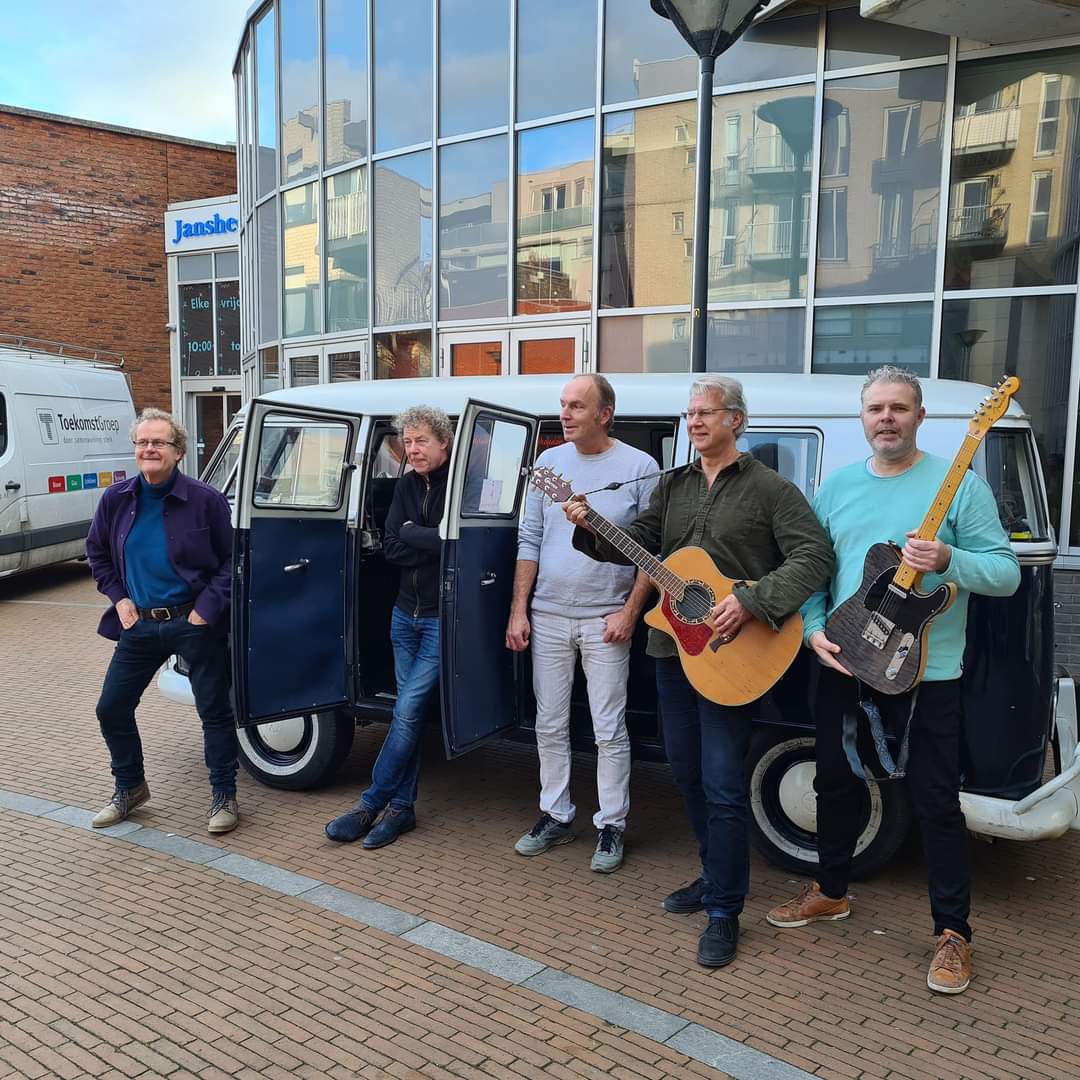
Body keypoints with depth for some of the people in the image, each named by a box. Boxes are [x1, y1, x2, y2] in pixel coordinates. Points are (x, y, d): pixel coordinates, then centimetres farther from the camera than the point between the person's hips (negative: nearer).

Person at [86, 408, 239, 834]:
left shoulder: (206, 500, -12)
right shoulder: (116, 499, 0)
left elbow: (232, 559, -7)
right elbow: (97, 552, 15)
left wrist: (208, 607, -14)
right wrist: (118, 597, 4)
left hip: (194, 624, -4)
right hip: (139, 623, 4)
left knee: (214, 710, 4)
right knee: (111, 708, 10)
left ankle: (223, 797, 20)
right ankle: (129, 787, 33)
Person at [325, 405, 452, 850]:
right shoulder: (407, 485, 8)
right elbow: (390, 547, 1)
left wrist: (411, 533, -9)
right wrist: (433, 544, -12)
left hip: (442, 619, -6)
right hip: (406, 613, 7)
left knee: (407, 710, -7)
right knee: (409, 710, 11)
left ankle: (371, 804, 4)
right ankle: (401, 806, 19)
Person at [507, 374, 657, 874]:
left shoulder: (639, 467, -5)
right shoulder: (549, 462, 6)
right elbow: (529, 540, 8)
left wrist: (629, 612, -12)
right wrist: (518, 609, 3)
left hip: (606, 620, -4)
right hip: (548, 616, 4)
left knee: (609, 731, 3)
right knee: (549, 726, 12)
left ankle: (611, 826, 17)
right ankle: (555, 816, 26)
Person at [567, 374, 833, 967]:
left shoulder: (769, 489, -6)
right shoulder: (673, 485, 13)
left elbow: (814, 555, -14)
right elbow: (640, 541, 12)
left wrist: (750, 601, -24)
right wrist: (590, 529, -6)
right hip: (673, 646, 7)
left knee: (721, 785, -4)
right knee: (687, 773, 17)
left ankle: (724, 913, 10)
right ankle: (714, 874, 37)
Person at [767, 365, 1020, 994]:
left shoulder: (959, 483, -6)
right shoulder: (836, 487, 7)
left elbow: (1007, 572, -8)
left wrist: (948, 560, -26)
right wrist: (814, 629, -5)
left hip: (926, 674, -4)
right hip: (843, 666, 5)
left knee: (936, 802, 1)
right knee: (836, 785, 17)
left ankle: (954, 933, 17)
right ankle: (831, 893, 37)